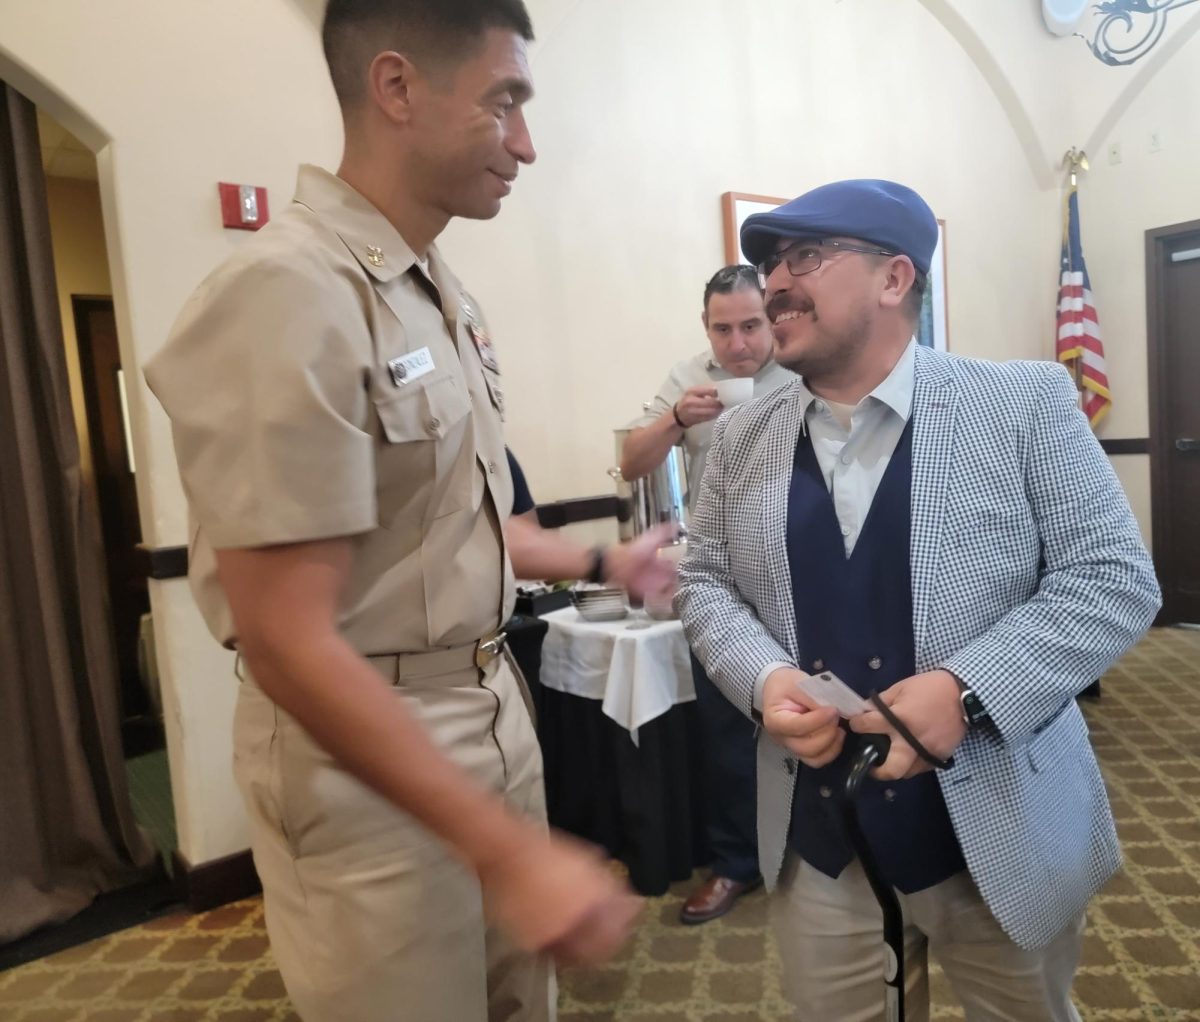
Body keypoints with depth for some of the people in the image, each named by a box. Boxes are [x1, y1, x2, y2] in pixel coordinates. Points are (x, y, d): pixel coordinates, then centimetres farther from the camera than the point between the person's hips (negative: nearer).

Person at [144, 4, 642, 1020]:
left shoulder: (449, 299, 6)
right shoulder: (289, 296, -22)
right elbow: (285, 640, -25)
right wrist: (507, 851, -26)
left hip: (491, 707, 8)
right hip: (361, 749, -8)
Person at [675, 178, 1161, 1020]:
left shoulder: (1026, 403, -7)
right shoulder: (743, 437, 3)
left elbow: (1115, 577, -8)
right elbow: (705, 581, 7)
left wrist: (968, 691, -23)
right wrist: (764, 679, -13)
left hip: (1004, 836, -1)